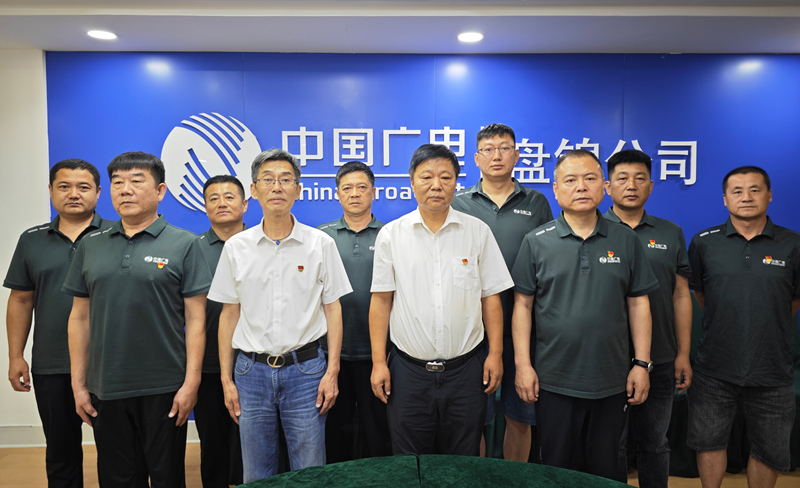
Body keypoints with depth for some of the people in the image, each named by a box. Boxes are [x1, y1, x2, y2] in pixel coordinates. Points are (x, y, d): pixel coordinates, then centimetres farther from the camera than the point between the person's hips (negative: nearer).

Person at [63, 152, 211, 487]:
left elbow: (195, 318, -7)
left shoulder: (184, 245, -4)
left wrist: (191, 383, -11)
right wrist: (78, 384, 7)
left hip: (164, 389, -3)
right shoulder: (90, 247, 7)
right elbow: (80, 317, 10)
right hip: (105, 389, 4)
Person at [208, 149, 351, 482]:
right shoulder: (236, 247, 3)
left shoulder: (320, 243, -2)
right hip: (251, 371, 2)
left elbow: (332, 309, 0)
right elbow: (229, 314, 7)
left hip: (305, 369, -1)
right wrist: (226, 379, 4)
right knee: (256, 475, 14)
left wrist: (332, 372, -6)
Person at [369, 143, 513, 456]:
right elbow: (381, 300, 1)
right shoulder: (390, 235, 0)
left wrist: (495, 354, 0)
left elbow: (491, 297, 5)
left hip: (465, 369, 1)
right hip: (408, 369, 0)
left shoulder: (478, 231, 1)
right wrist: (379, 362, -2)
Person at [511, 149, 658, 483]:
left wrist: (642, 363, 1)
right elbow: (522, 305, -2)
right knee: (557, 470, 14)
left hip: (612, 383, 2)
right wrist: (523, 365, -6)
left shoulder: (625, 241, 4)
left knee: (608, 470, 16)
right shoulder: (536, 242, -2)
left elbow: (638, 304, 6)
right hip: (553, 382, -1)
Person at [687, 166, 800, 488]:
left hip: (772, 373, 0)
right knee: (709, 443, 12)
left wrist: (766, 326, 12)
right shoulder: (704, 243, -1)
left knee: (769, 452, 14)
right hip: (714, 370, 0)